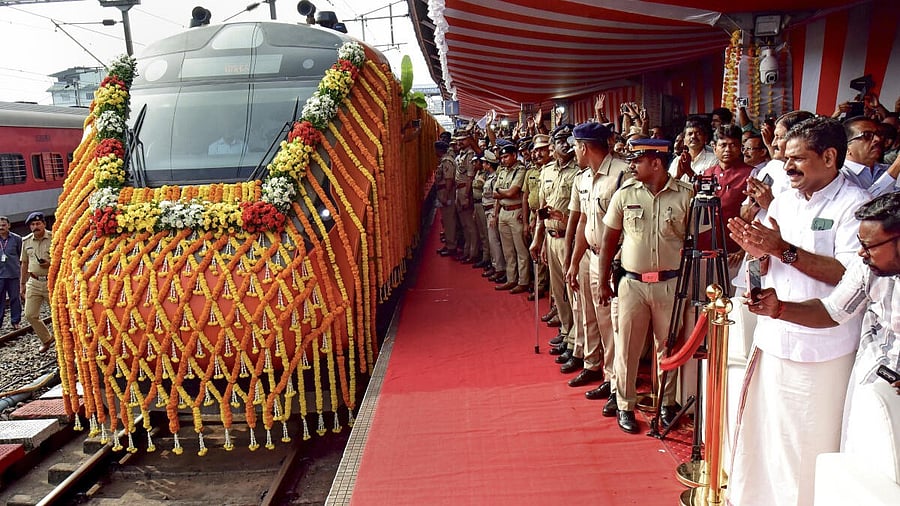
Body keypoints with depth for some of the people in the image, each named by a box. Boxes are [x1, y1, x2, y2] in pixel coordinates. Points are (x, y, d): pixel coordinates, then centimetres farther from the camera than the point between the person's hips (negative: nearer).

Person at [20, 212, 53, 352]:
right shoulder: (26, 241, 8)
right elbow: (24, 264, 16)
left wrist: (50, 264, -21)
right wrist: (22, 285, 17)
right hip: (33, 282, 5)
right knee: (30, 315, 5)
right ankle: (46, 339, 25)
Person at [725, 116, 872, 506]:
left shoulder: (854, 204, -9)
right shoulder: (783, 202, 11)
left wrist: (784, 249, -23)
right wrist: (757, 251, -7)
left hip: (822, 348, -6)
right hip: (774, 338, 6)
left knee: (810, 443, 4)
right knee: (765, 430, 16)